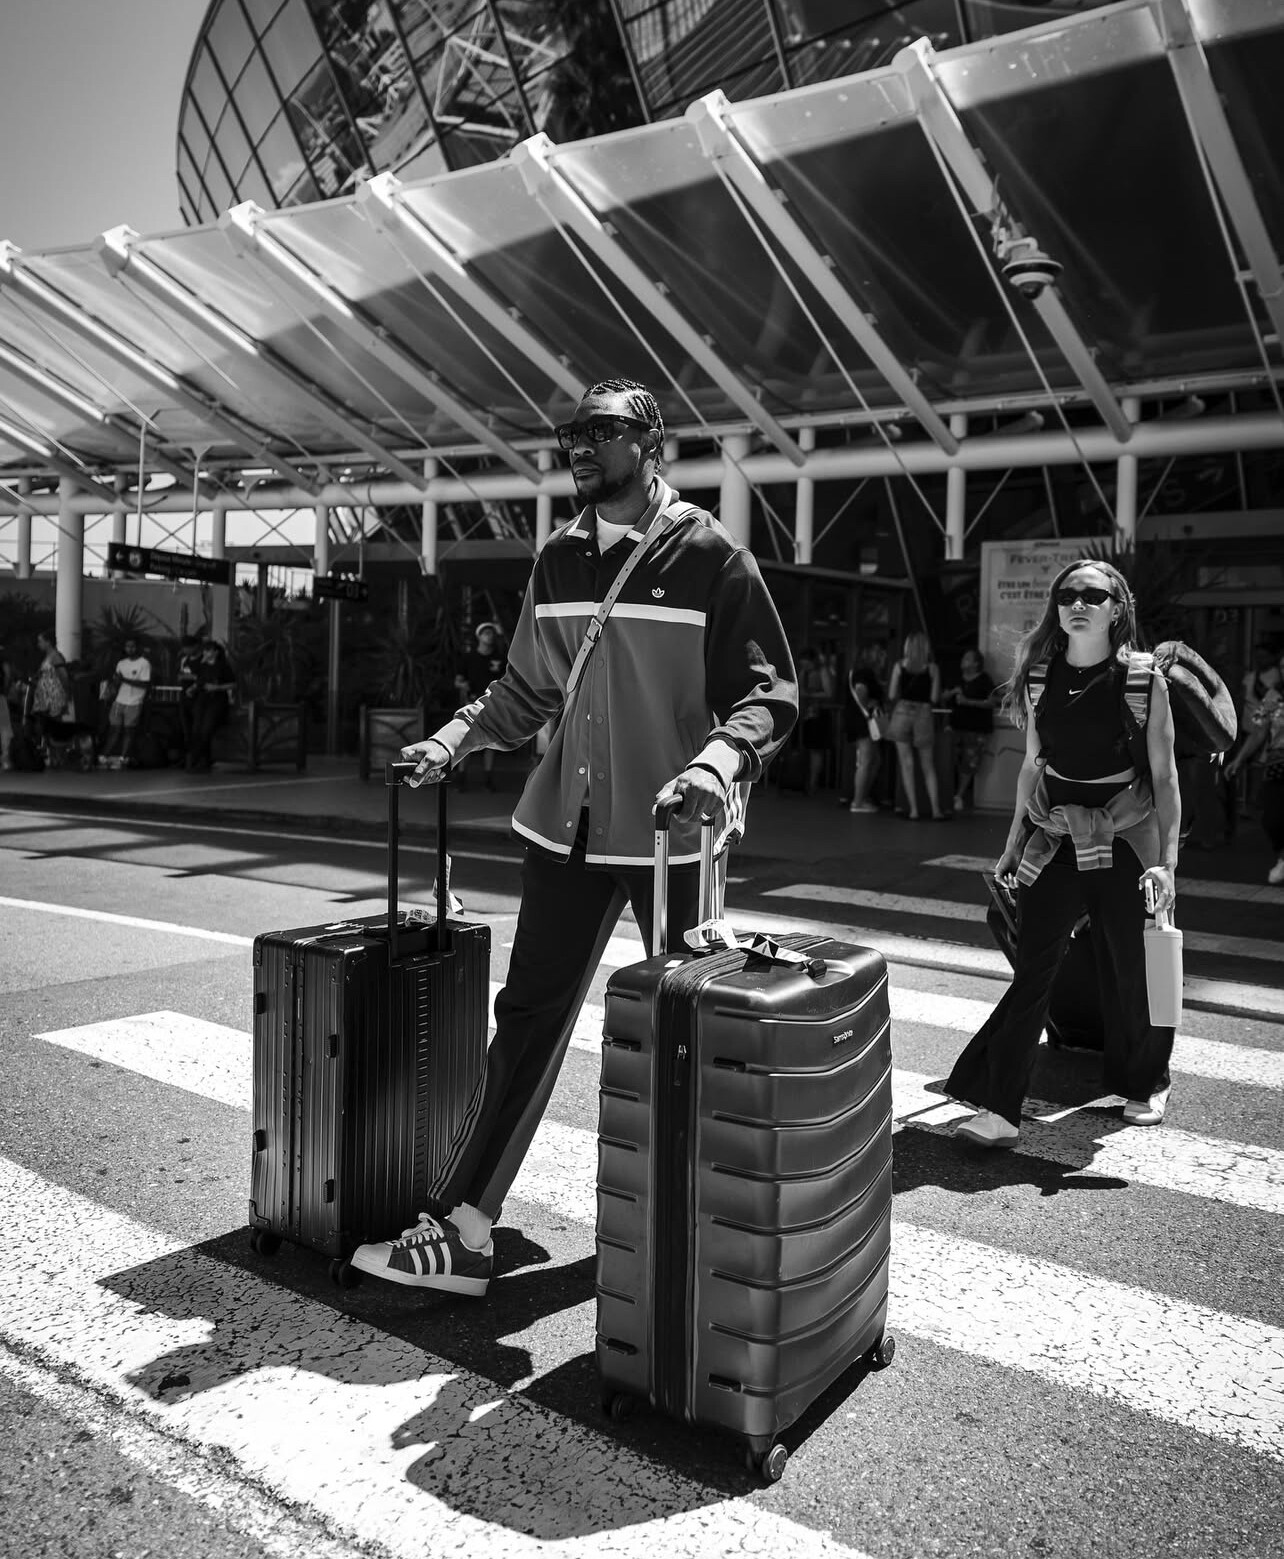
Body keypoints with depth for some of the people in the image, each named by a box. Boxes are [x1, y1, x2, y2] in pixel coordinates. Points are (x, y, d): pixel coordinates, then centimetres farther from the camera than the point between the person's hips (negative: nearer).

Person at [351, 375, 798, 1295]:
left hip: (672, 833, -4)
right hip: (568, 828, 5)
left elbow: (772, 693, -10)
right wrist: (457, 737, 4)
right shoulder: (560, 560, 9)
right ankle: (464, 1229, 11)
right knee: (527, 1018, 4)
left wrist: (720, 760, -27)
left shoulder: (710, 556, -8)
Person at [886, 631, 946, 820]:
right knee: (928, 767, 10)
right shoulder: (932, 668, -1)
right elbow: (935, 698, -3)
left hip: (902, 713, 0)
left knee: (907, 764, 4)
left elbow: (892, 695, -1)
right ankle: (936, 809, 6)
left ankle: (913, 810, 1)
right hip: (924, 714, 0)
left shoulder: (899, 666, 0)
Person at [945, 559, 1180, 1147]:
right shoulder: (1041, 676, 3)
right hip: (1054, 837, 2)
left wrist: (1167, 860, -12)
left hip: (1125, 839, -2)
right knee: (1032, 970, -5)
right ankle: (998, 1107, -5)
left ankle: (1144, 1085, 34)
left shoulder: (1145, 680, -7)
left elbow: (1164, 777, -6)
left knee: (1132, 971, 9)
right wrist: (1013, 843, 13)